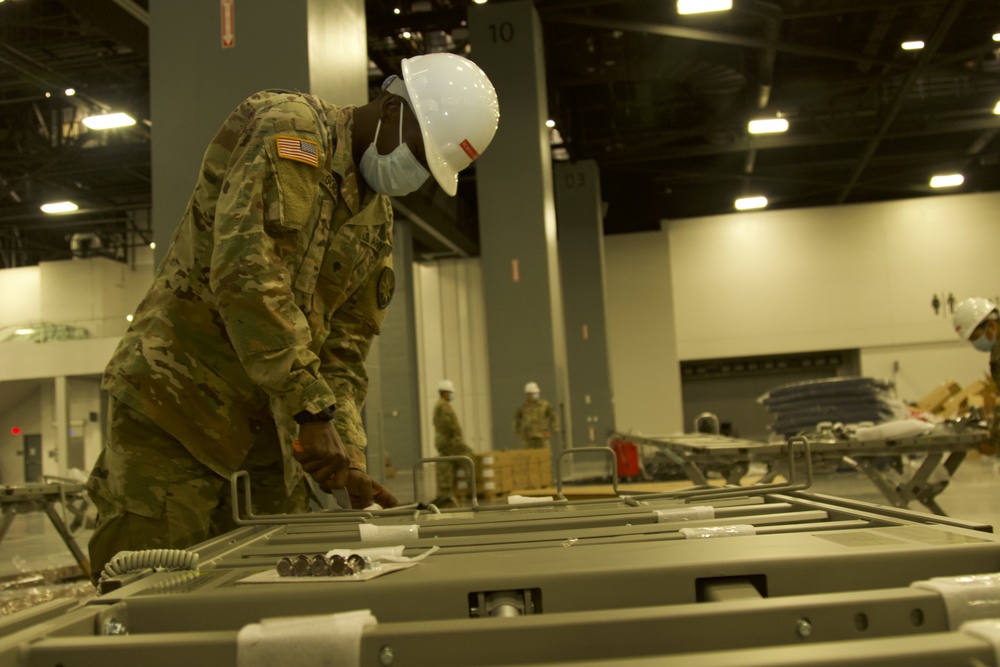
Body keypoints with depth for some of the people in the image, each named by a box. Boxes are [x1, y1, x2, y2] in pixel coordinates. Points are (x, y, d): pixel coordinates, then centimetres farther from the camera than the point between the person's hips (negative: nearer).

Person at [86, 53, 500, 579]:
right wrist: (312, 408, -25)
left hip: (264, 426, 8)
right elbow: (244, 269, -26)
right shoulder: (289, 128, -12)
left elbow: (344, 349, 13)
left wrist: (349, 459, 1)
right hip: (174, 396, -8)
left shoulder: (377, 223, 13)